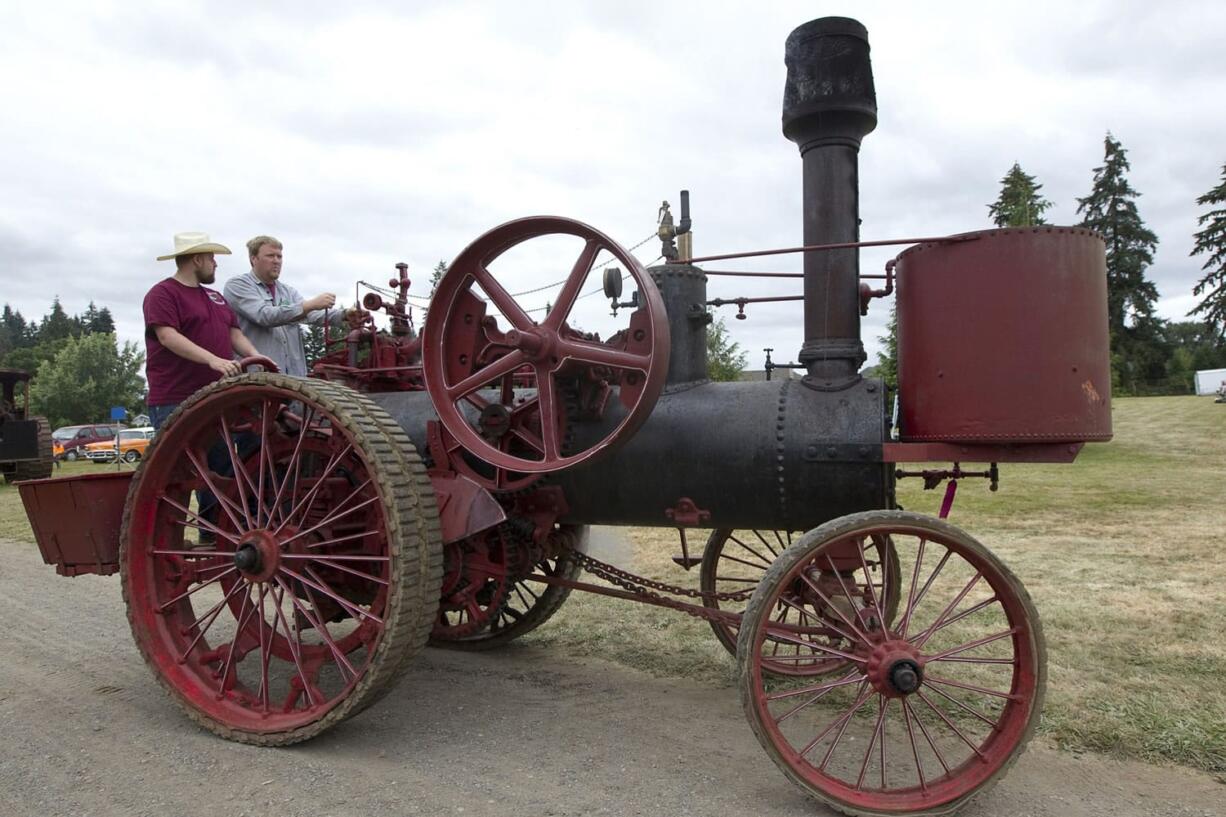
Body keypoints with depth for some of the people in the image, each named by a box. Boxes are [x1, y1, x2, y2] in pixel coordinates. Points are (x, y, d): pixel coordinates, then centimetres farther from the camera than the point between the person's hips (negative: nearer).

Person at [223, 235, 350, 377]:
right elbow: (265, 316, -18)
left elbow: (315, 315, 3)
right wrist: (311, 304, -22)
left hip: (294, 375, 6)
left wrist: (345, 315, -17)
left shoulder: (288, 291, 18)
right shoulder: (237, 285, -2)